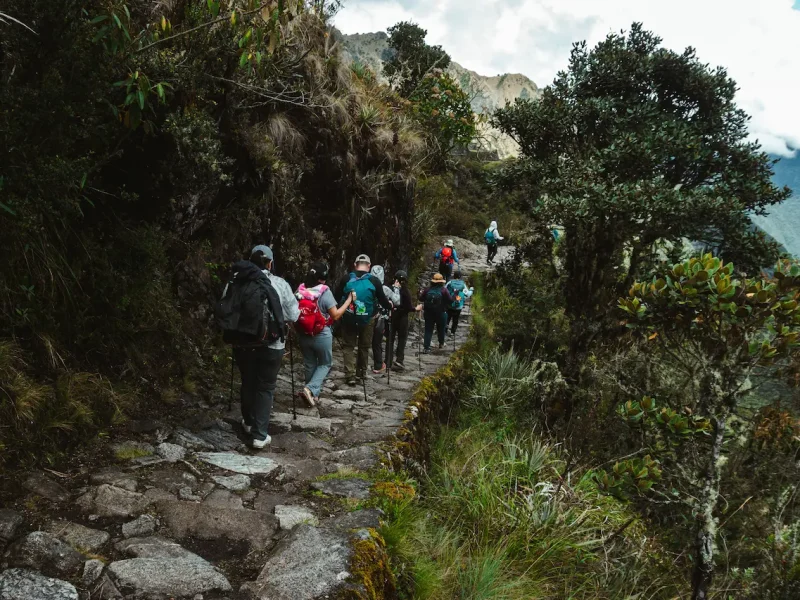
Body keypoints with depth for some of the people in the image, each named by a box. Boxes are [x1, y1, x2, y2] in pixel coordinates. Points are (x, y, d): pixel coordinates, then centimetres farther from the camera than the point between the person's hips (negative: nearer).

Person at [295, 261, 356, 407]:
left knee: (309, 365, 19)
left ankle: (313, 395, 27)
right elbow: (336, 316, -13)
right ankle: (310, 389, -4)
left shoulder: (300, 290, -2)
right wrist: (349, 300, -6)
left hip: (303, 335, 4)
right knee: (325, 364, 15)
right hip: (322, 336, -4)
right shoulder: (325, 292, -15)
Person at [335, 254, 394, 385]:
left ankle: (350, 375, -2)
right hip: (367, 319, 0)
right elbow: (382, 299, 0)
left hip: (349, 318, 0)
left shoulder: (346, 279, -5)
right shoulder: (374, 281, -7)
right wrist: (390, 306, 21)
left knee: (348, 346, 9)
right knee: (364, 346, 17)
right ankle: (361, 372, 28)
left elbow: (336, 297, 2)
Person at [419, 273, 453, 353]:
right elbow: (450, 301, -12)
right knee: (441, 329, 20)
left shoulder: (427, 289, -7)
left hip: (428, 313, 1)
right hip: (441, 313, -1)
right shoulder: (443, 290, -13)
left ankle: (426, 347, -2)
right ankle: (441, 344, 37)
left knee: (428, 330, 5)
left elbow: (420, 299, -1)